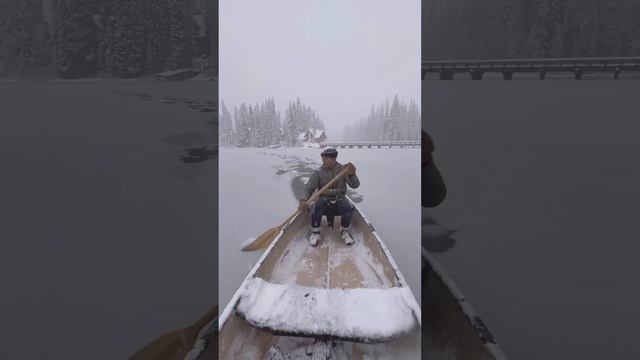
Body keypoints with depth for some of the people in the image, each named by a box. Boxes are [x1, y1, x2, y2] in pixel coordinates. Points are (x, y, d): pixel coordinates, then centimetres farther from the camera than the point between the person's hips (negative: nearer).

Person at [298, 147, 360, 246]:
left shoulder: (343, 169, -3)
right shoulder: (318, 172, -4)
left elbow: (355, 185, -13)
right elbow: (308, 188, -11)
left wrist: (352, 174, -36)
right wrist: (304, 200, -32)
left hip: (339, 200, 0)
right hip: (324, 200, 0)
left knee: (349, 207, -30)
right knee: (317, 207, -32)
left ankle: (344, 232, -4)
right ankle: (315, 233, -9)